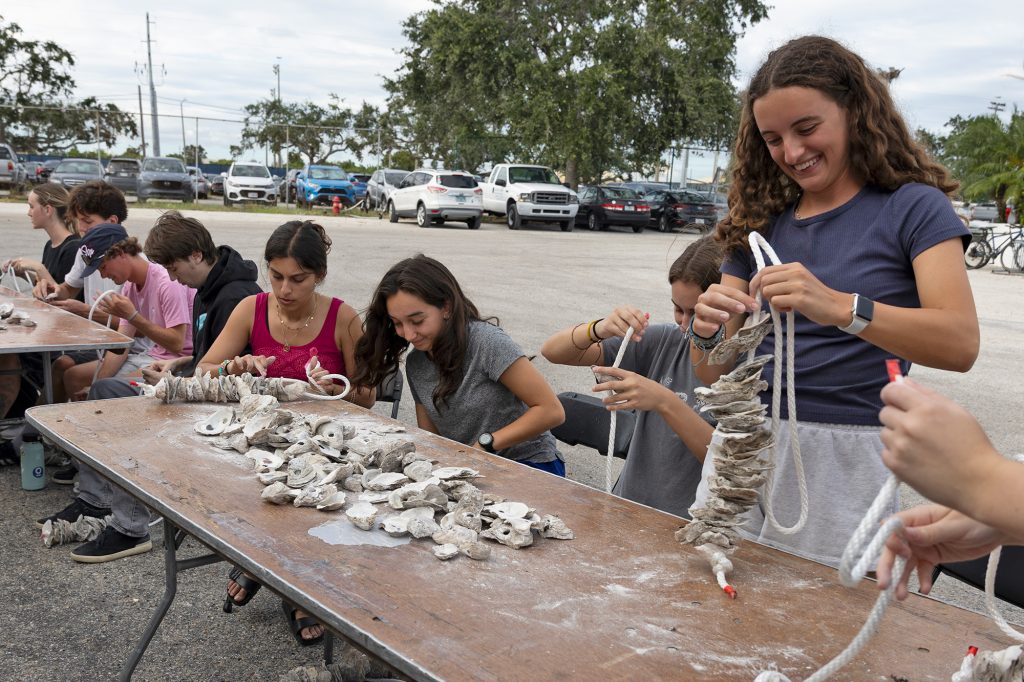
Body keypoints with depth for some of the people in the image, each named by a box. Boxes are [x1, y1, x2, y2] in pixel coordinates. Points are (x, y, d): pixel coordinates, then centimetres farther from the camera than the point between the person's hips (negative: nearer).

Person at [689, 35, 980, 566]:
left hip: (848, 458, -3)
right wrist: (708, 333, -16)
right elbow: (713, 374, 7)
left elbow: (960, 344, -17)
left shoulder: (911, 208, -1)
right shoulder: (759, 223, 9)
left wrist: (840, 308, -32)